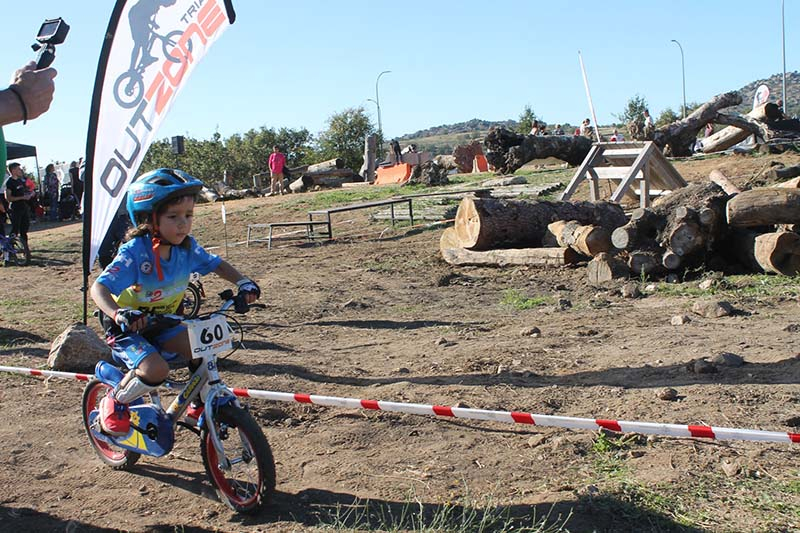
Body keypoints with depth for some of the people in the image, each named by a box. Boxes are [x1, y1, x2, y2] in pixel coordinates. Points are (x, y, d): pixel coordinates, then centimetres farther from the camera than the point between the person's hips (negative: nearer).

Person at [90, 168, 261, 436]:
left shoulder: (187, 246, -11)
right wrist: (118, 314, -54)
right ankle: (114, 403, 1)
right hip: (128, 327, -5)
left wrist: (243, 282, -13)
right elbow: (99, 288, -34)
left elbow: (217, 264, 4)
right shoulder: (135, 252, -28)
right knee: (156, 369, -29)